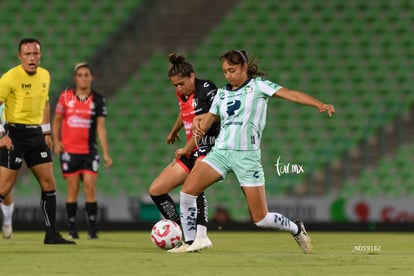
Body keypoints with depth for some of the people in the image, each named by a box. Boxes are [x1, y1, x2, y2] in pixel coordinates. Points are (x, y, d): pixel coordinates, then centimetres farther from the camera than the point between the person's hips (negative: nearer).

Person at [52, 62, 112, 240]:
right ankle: (72, 229, 9)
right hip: (69, 150, 0)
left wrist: (106, 153, -5)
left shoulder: (98, 100, 1)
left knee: (90, 188, -8)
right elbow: (56, 120, 11)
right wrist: (56, 141, -2)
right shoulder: (65, 97, 2)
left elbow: (101, 127, 1)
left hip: (89, 151, 0)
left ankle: (92, 230, -4)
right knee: (73, 190, 1)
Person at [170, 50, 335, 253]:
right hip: (220, 151, 5)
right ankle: (189, 242, -1)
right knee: (187, 190, -15)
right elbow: (208, 119, 20)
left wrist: (320, 105, -25)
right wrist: (199, 126, -6)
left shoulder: (258, 86, 0)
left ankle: (296, 229, 25)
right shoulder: (222, 94, 15)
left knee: (261, 219, -4)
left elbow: (290, 94, -12)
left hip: (246, 155, -5)